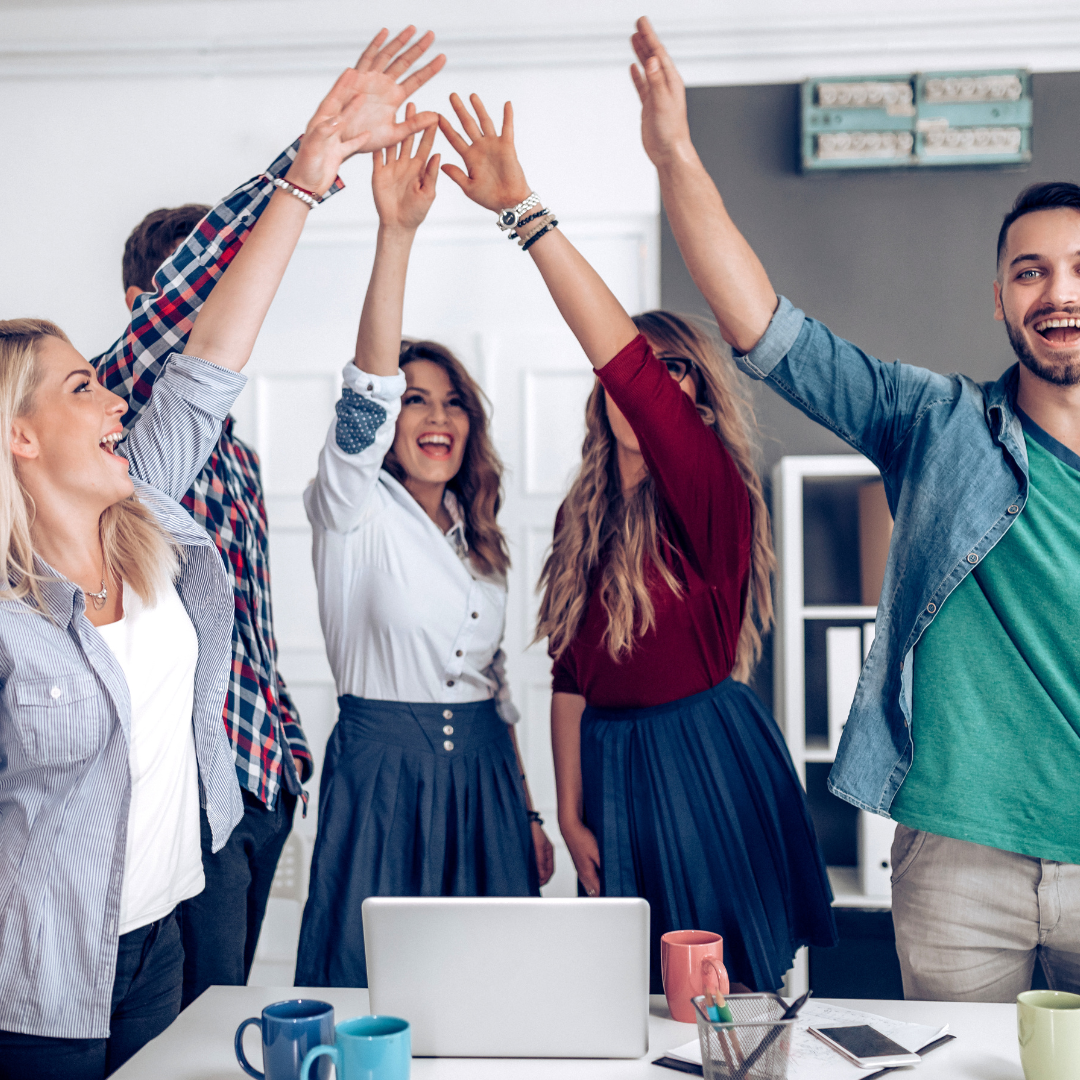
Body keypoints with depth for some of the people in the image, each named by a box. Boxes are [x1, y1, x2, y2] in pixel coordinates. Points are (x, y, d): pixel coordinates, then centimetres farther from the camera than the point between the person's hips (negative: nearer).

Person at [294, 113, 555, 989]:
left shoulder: (476, 536, 14)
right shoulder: (354, 508, -4)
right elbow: (366, 393, -22)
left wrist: (528, 811, 14)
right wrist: (396, 234, -33)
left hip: (484, 774, 5)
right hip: (383, 772, -5)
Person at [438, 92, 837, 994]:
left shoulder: (712, 492, -12)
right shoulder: (587, 516, 9)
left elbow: (623, 355, -26)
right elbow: (571, 675, 10)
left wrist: (524, 210, -30)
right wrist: (571, 814, 6)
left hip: (707, 760, -6)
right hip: (613, 769, 7)